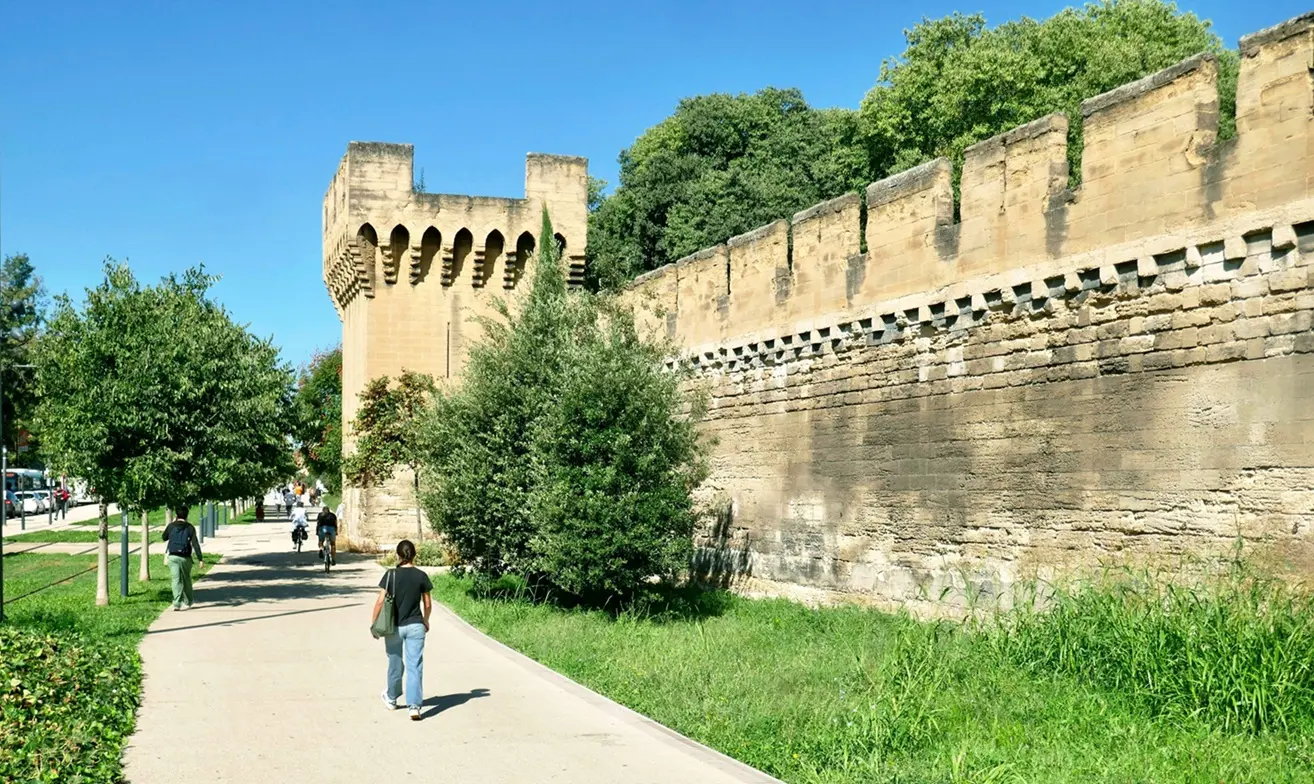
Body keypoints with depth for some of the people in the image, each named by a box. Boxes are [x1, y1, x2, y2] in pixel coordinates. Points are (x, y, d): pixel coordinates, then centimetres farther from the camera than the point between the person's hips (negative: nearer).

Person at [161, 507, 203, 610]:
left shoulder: (171, 526, 0)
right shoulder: (190, 527, -3)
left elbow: (164, 538, 19)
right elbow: (195, 544, -6)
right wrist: (199, 559, -4)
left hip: (172, 557, 0)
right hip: (185, 558, 0)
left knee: (176, 580, -1)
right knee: (186, 580, 15)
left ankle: (177, 603, -13)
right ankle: (187, 603, 25)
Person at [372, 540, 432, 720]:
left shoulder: (391, 575, -8)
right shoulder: (421, 576, -3)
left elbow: (380, 602, -9)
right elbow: (427, 604, 3)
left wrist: (374, 623, 2)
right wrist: (426, 621, 21)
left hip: (394, 627, 0)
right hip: (415, 626, 0)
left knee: (395, 664, 17)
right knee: (415, 666, -1)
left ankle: (391, 699, 38)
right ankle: (414, 706, -10)